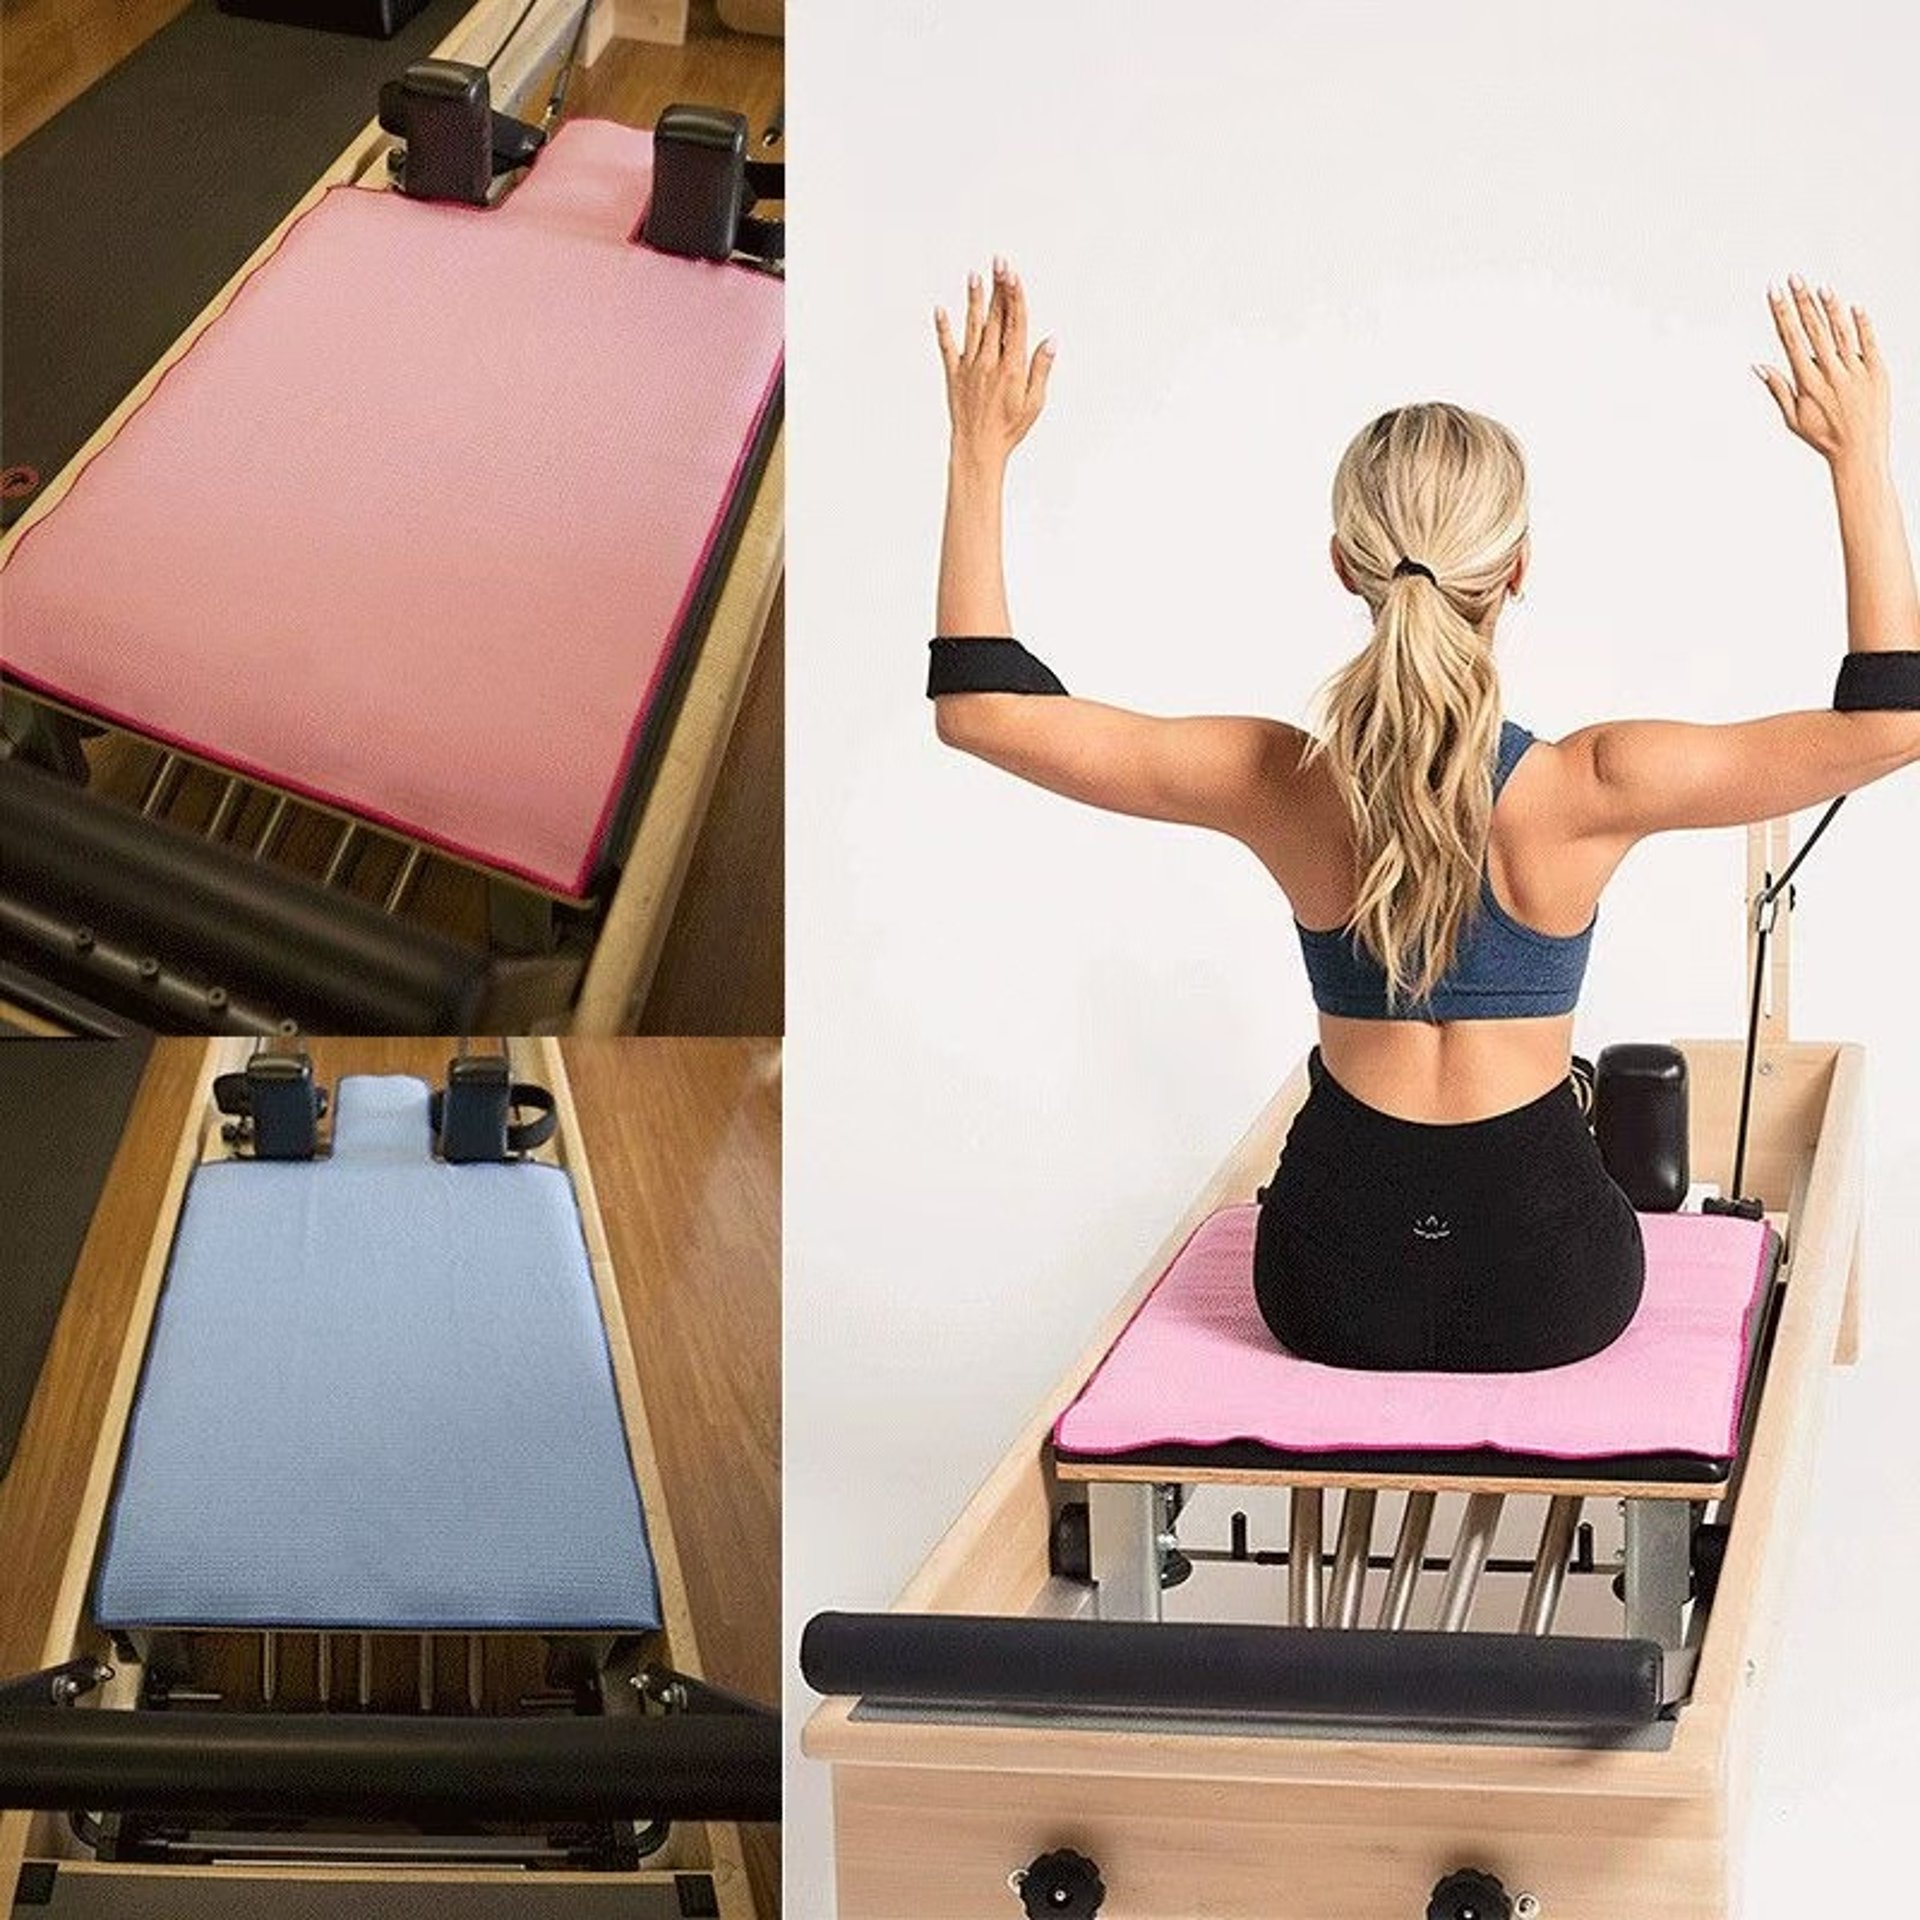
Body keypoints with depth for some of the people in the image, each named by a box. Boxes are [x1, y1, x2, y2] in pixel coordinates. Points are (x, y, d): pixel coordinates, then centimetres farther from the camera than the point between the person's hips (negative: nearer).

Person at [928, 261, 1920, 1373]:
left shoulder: (1279, 783, -15)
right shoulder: (1587, 792, -20)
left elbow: (982, 705, -7)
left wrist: (980, 453, -5)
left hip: (1331, 1294, 1)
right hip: (1546, 1291, -1)